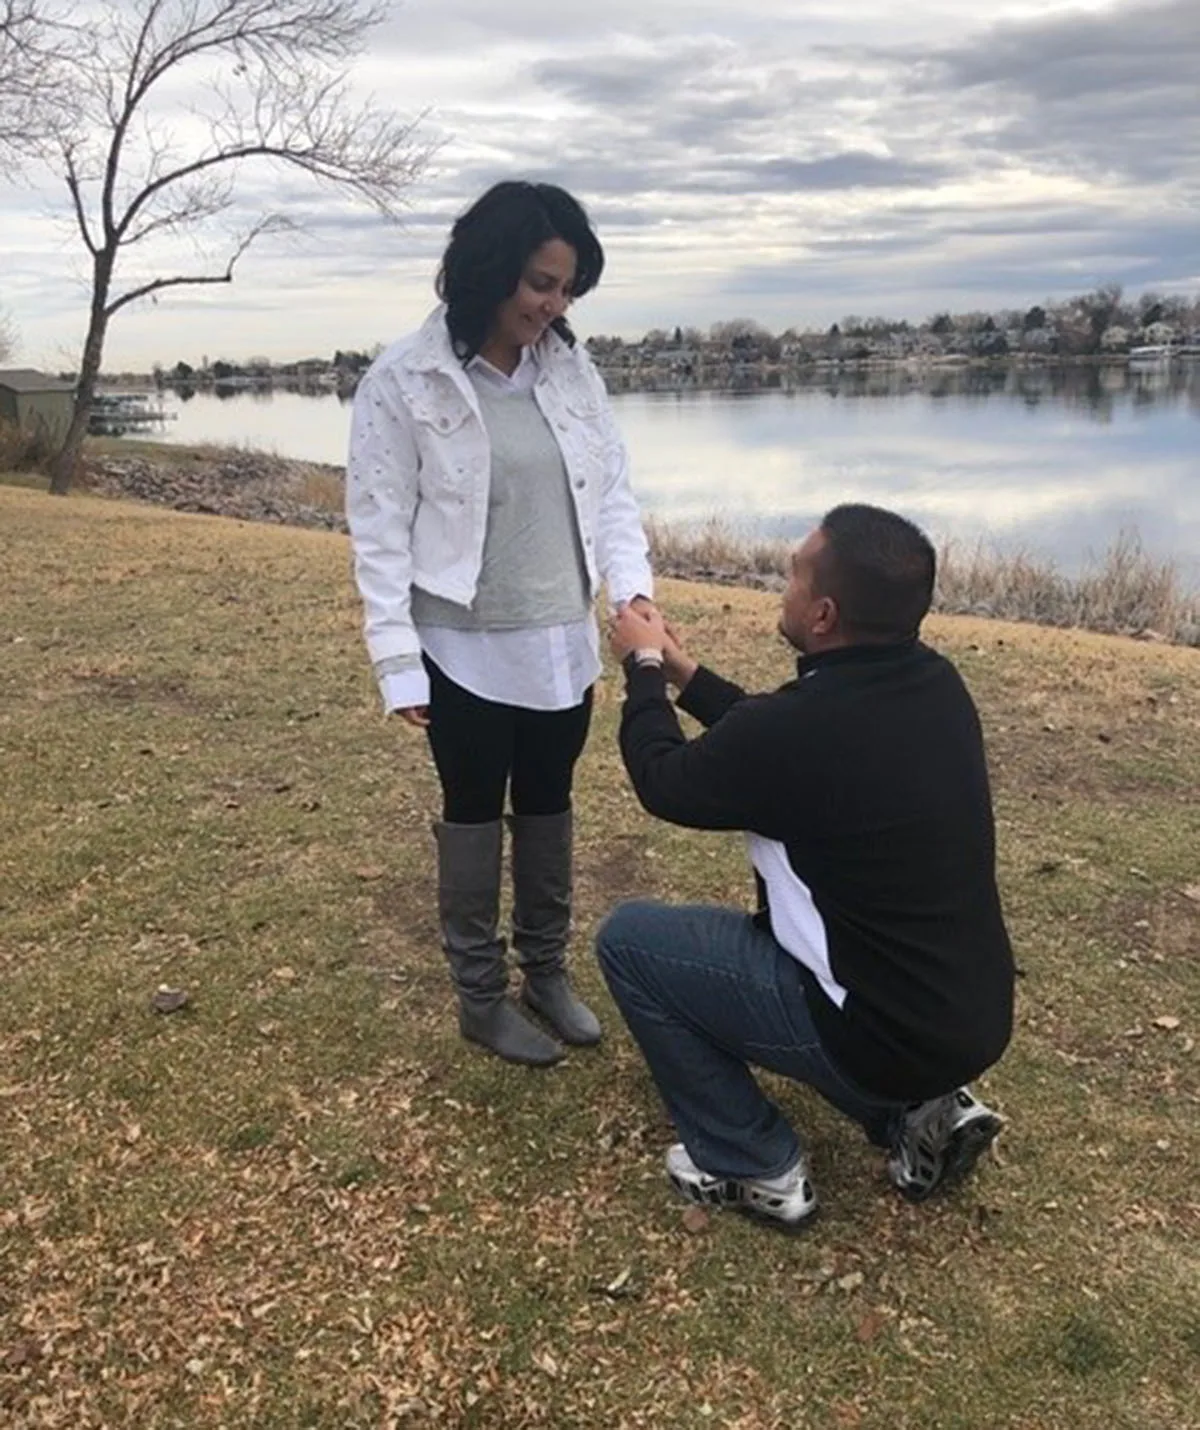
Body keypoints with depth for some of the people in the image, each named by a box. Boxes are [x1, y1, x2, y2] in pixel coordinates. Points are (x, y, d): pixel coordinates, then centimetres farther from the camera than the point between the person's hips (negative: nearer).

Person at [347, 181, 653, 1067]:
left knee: (549, 807, 16)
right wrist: (398, 661, -14)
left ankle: (548, 971, 35)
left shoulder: (572, 370, 3)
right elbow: (379, 530, -10)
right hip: (465, 649, -4)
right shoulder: (403, 382, -10)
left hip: (563, 643, 5)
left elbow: (612, 489, 7)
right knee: (475, 815, 10)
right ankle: (481, 997, 26)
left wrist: (632, 583, -10)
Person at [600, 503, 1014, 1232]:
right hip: (972, 1016, 8)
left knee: (628, 938, 2)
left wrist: (644, 666, 10)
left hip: (886, 1031, -8)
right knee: (784, 907, 31)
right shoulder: (936, 685, -3)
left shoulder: (799, 727, -27)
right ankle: (919, 1111, 18)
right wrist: (684, 669, 19)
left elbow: (665, 782, -6)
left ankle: (757, 1168, 11)